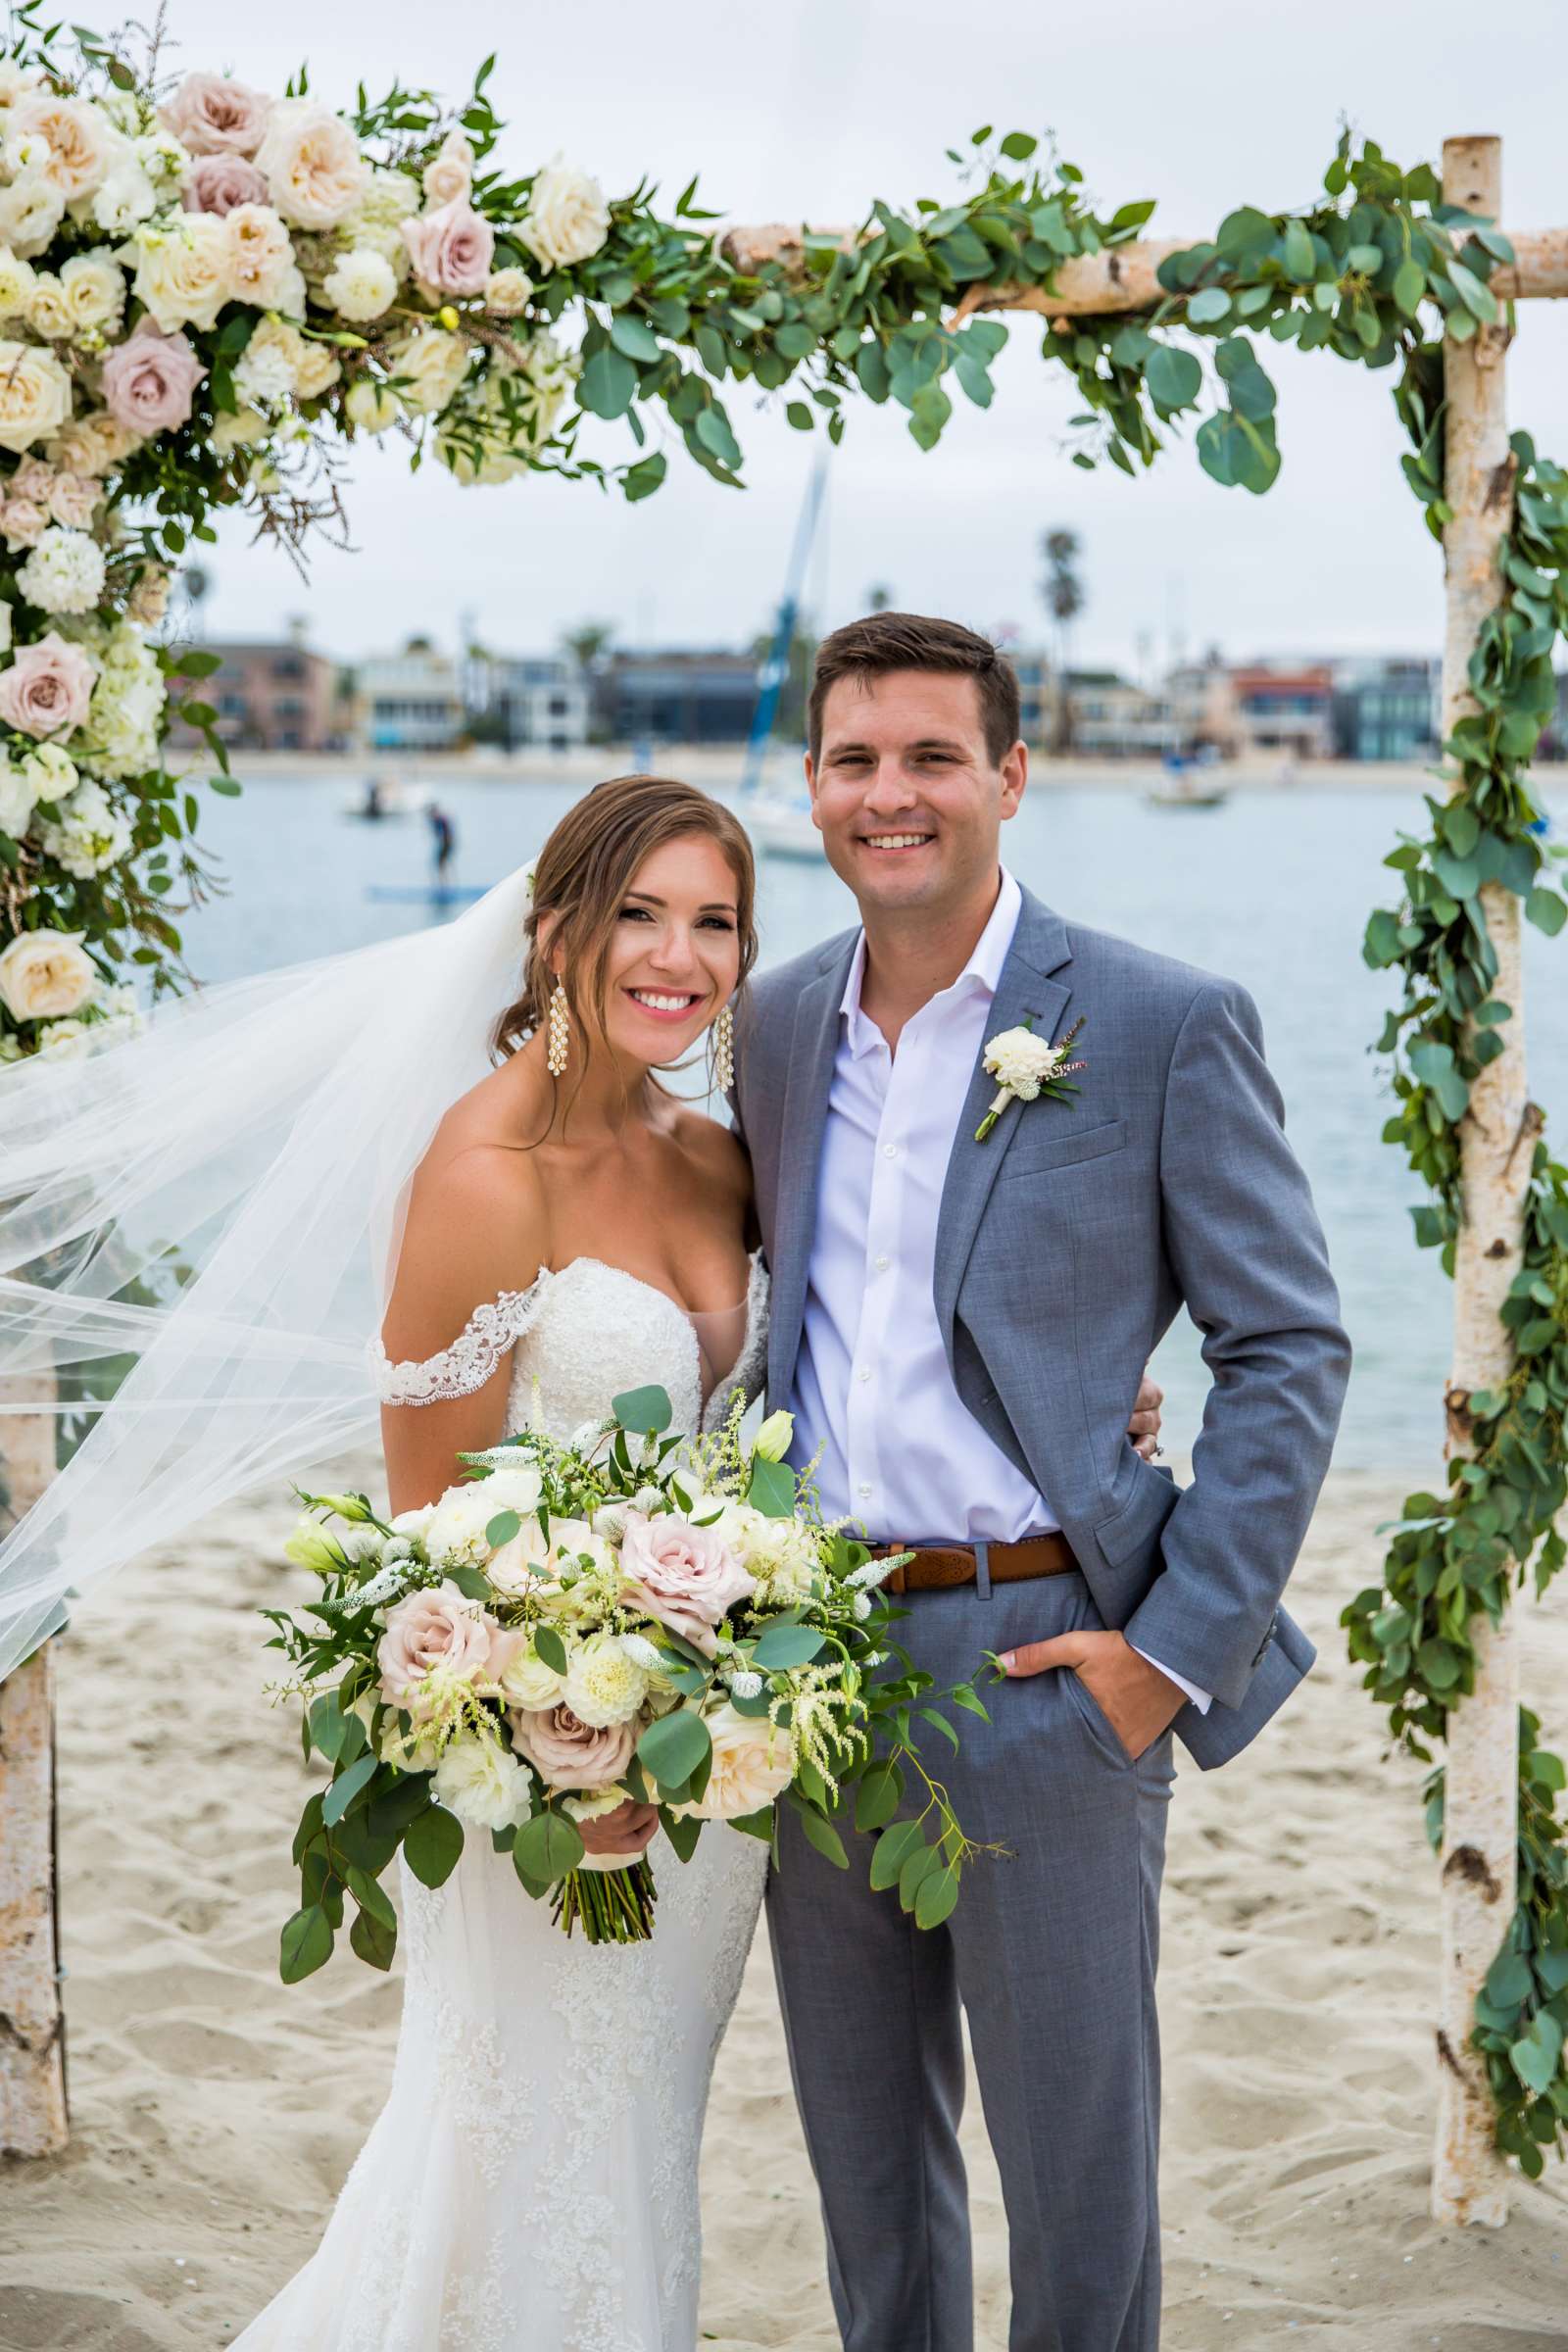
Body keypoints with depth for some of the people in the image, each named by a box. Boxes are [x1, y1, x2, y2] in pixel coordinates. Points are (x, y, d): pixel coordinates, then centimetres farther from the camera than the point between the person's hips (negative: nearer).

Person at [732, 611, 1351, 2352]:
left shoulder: (1164, 1026, -7)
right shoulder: (777, 1025, 9)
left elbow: (1291, 1350, -7)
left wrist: (1179, 1651, -13)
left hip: (1043, 1662, -5)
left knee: (1075, 2162, 7)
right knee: (865, 2157, 18)